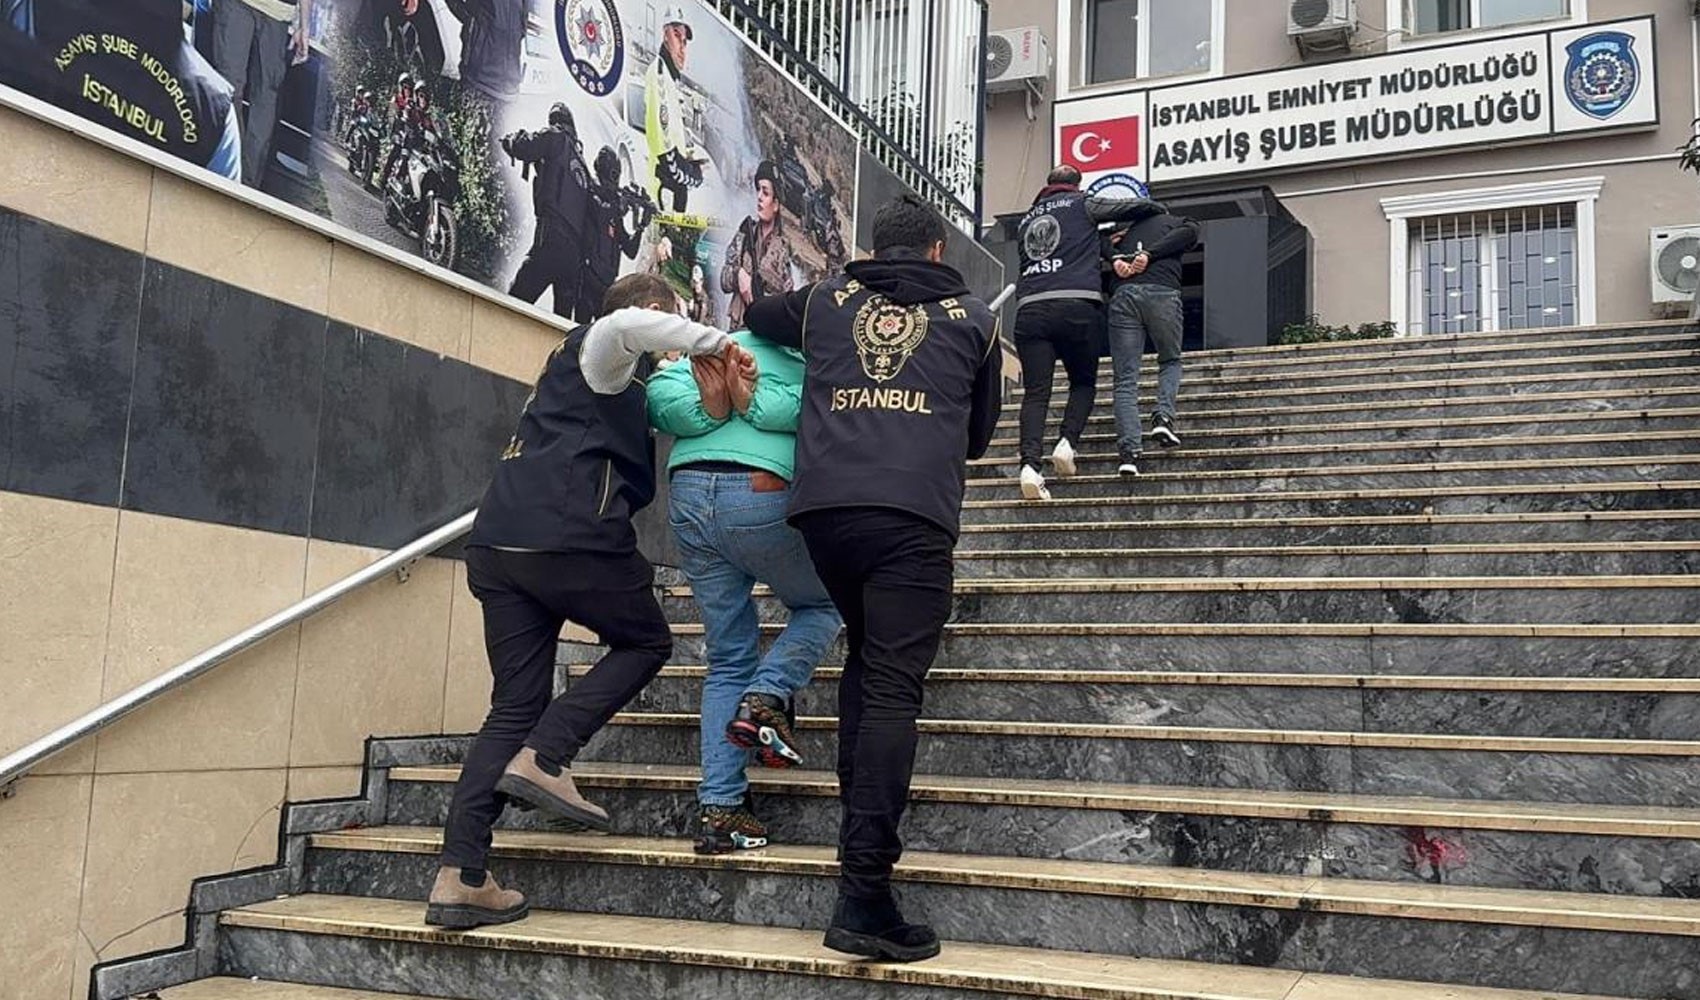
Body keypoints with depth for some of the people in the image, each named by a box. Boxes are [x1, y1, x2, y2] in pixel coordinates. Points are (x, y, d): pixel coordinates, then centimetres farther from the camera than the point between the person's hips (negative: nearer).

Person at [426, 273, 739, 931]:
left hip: (498, 543, 8)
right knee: (645, 642, 13)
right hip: (570, 537, -8)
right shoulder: (600, 350, 6)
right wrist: (714, 341, -12)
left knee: (515, 704, 6)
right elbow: (627, 324, -20)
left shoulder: (581, 371, 35)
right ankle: (543, 758, -5)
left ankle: (459, 877, -3)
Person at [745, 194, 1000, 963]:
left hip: (823, 504, 3)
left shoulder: (825, 300, 22)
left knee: (863, 655, 25)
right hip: (914, 513, -3)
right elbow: (979, 434, 29)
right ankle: (862, 893, -15)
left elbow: (755, 318, 43)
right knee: (892, 688, -8)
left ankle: (861, 831, 25)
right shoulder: (972, 317, 20)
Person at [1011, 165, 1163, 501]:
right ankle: (1067, 441, -8)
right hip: (1078, 305, -3)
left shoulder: (1027, 219, 28)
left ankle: (1030, 463, -21)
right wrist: (1160, 210, 39)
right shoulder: (1082, 205, 15)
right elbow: (1138, 206, 16)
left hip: (1030, 308, 3)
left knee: (1035, 392, -2)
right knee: (1083, 383, 14)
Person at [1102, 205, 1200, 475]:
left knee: (1126, 378, 0)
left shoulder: (1126, 231, 34)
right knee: (1170, 361, 22)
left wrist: (1115, 259, 0)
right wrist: (1149, 255, -3)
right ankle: (1164, 417, -3)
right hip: (1163, 293, -2)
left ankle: (1128, 450, -13)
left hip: (1123, 294, 2)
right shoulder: (1179, 222, 27)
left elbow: (1101, 240, 14)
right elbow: (1190, 232, 3)